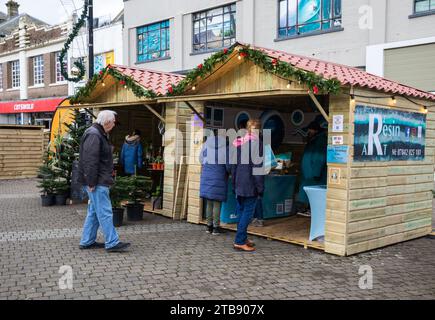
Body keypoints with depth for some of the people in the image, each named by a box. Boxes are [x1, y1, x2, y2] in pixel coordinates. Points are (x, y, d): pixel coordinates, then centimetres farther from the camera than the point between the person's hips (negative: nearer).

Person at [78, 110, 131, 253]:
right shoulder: (93, 135, -17)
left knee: (94, 212, 15)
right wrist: (91, 182, -23)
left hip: (100, 181, 11)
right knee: (105, 212, -7)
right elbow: (90, 161, -23)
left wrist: (109, 173, 22)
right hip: (97, 182, -11)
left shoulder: (99, 134, 18)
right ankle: (112, 243, -2)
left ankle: (87, 241, 22)